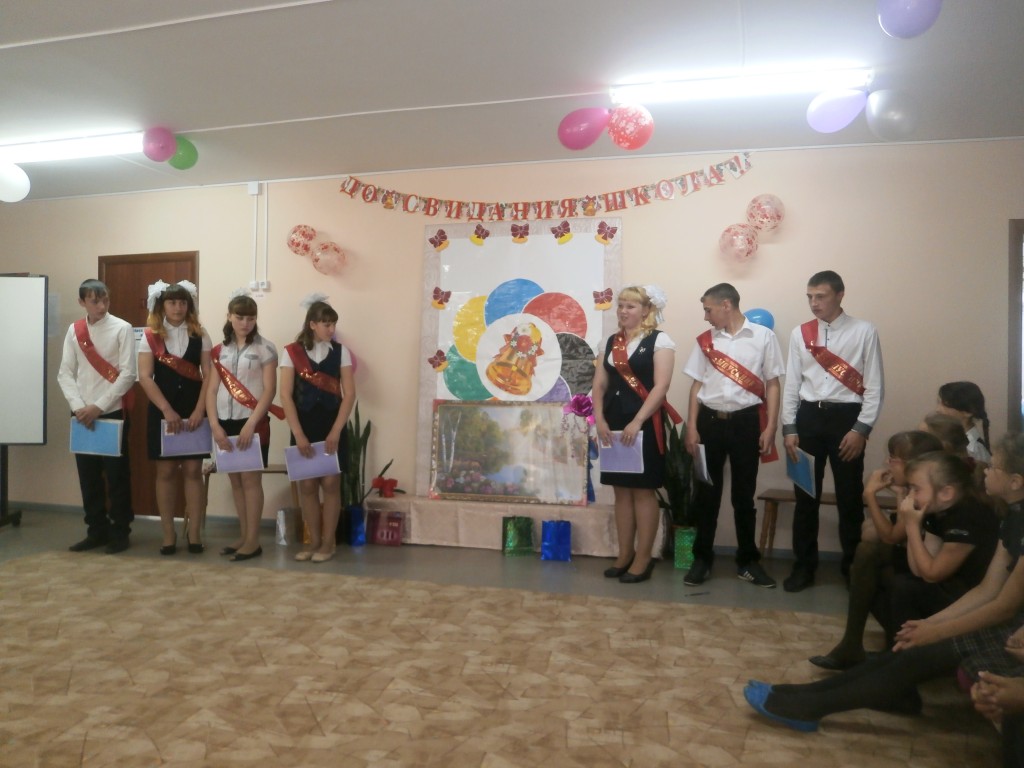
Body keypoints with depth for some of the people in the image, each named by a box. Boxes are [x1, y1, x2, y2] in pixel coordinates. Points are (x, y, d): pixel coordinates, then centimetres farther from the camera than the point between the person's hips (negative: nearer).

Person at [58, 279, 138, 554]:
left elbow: (127, 374, -10)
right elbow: (65, 373, 5)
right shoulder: (74, 330, 6)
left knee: (117, 475, 3)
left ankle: (120, 532, 14)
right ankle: (96, 531, 22)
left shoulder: (122, 329, -5)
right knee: (88, 476, 10)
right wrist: (78, 406, -10)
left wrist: (98, 406, -13)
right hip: (82, 414, 4)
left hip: (113, 412, -4)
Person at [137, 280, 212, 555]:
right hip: (162, 410, 0)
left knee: (193, 471, 2)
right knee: (166, 472, 4)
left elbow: (208, 375, -2)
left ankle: (194, 533, 8)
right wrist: (167, 410, -15)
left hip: (193, 409, 0)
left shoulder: (200, 335, 3)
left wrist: (199, 410, -13)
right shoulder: (150, 336, 1)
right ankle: (168, 534, 13)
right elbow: (145, 377, -6)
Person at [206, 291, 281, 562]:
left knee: (250, 479, -3)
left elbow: (269, 390, -10)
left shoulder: (264, 349, -4)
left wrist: (251, 423, -17)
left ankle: (253, 540, 4)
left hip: (252, 422, -5)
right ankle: (243, 535, 21)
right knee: (235, 479, 11)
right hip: (226, 423, 5)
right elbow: (212, 390, 7)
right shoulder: (220, 351, 10)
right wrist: (214, 424, -5)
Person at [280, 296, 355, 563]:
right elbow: (286, 395, -5)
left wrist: (335, 432, -11)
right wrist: (298, 434, -12)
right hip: (304, 426, 0)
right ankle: (313, 541, 18)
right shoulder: (292, 352, -2)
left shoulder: (340, 352, 1)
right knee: (306, 485, 5)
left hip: (332, 426, 0)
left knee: (330, 483, 1)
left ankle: (328, 543, 12)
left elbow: (349, 394, -3)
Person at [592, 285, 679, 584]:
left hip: (644, 424, -6)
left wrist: (637, 421, -20)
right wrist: (599, 419, -4)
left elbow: (661, 386, -13)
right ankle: (625, 555, 20)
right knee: (621, 490, 10)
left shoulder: (659, 340, -4)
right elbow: (599, 384, 10)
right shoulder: (611, 342, 14)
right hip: (613, 423, 6)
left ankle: (643, 558, 9)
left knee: (643, 490, 0)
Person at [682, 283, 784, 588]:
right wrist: (691, 427, 2)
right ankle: (702, 558, 21)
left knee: (744, 494, 8)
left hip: (746, 422, -2)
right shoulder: (705, 340, 7)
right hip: (710, 420, 2)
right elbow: (697, 385, 8)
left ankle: (748, 560, 22)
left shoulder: (763, 336, -1)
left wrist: (770, 428, -6)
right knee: (706, 493, 8)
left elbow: (772, 384, 0)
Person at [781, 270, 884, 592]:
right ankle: (804, 566, 20)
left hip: (847, 417, -2)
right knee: (805, 496, 7)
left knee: (850, 498, 6)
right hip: (809, 417, 3)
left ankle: (853, 566, 23)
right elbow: (792, 383, 6)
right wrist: (789, 428, 0)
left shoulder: (864, 332, -2)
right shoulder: (800, 334, 6)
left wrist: (861, 429, -11)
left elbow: (875, 386, -4)